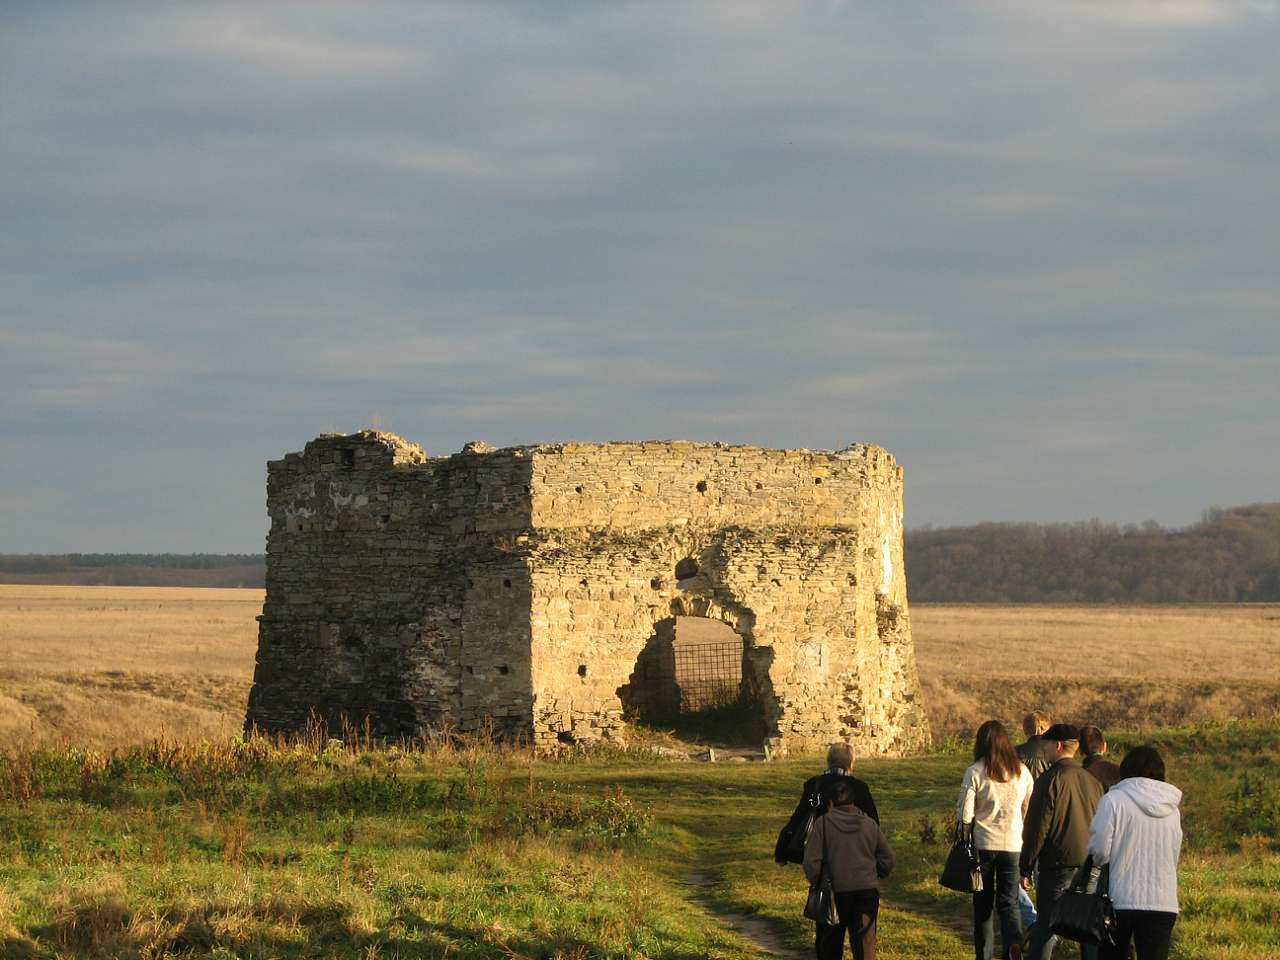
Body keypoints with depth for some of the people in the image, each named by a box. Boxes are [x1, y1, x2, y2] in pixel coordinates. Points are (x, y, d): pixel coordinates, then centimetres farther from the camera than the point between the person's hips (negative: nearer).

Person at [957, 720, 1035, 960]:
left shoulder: (975, 772, -11)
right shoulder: (1022, 772, 0)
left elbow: (964, 814, -10)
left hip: (983, 844, -2)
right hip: (1013, 845, 2)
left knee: (983, 904, 12)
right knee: (1009, 902, 6)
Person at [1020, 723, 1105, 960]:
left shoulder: (1050, 779, -9)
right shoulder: (1092, 781, 10)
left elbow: (1037, 827, -10)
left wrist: (1026, 868, -4)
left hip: (1059, 865, -5)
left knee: (1046, 926, -2)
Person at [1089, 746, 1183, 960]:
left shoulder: (1114, 800, -7)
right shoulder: (1172, 808, 7)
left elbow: (1100, 851, -10)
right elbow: (1174, 856, 11)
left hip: (1120, 900, -3)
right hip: (1163, 902, 3)